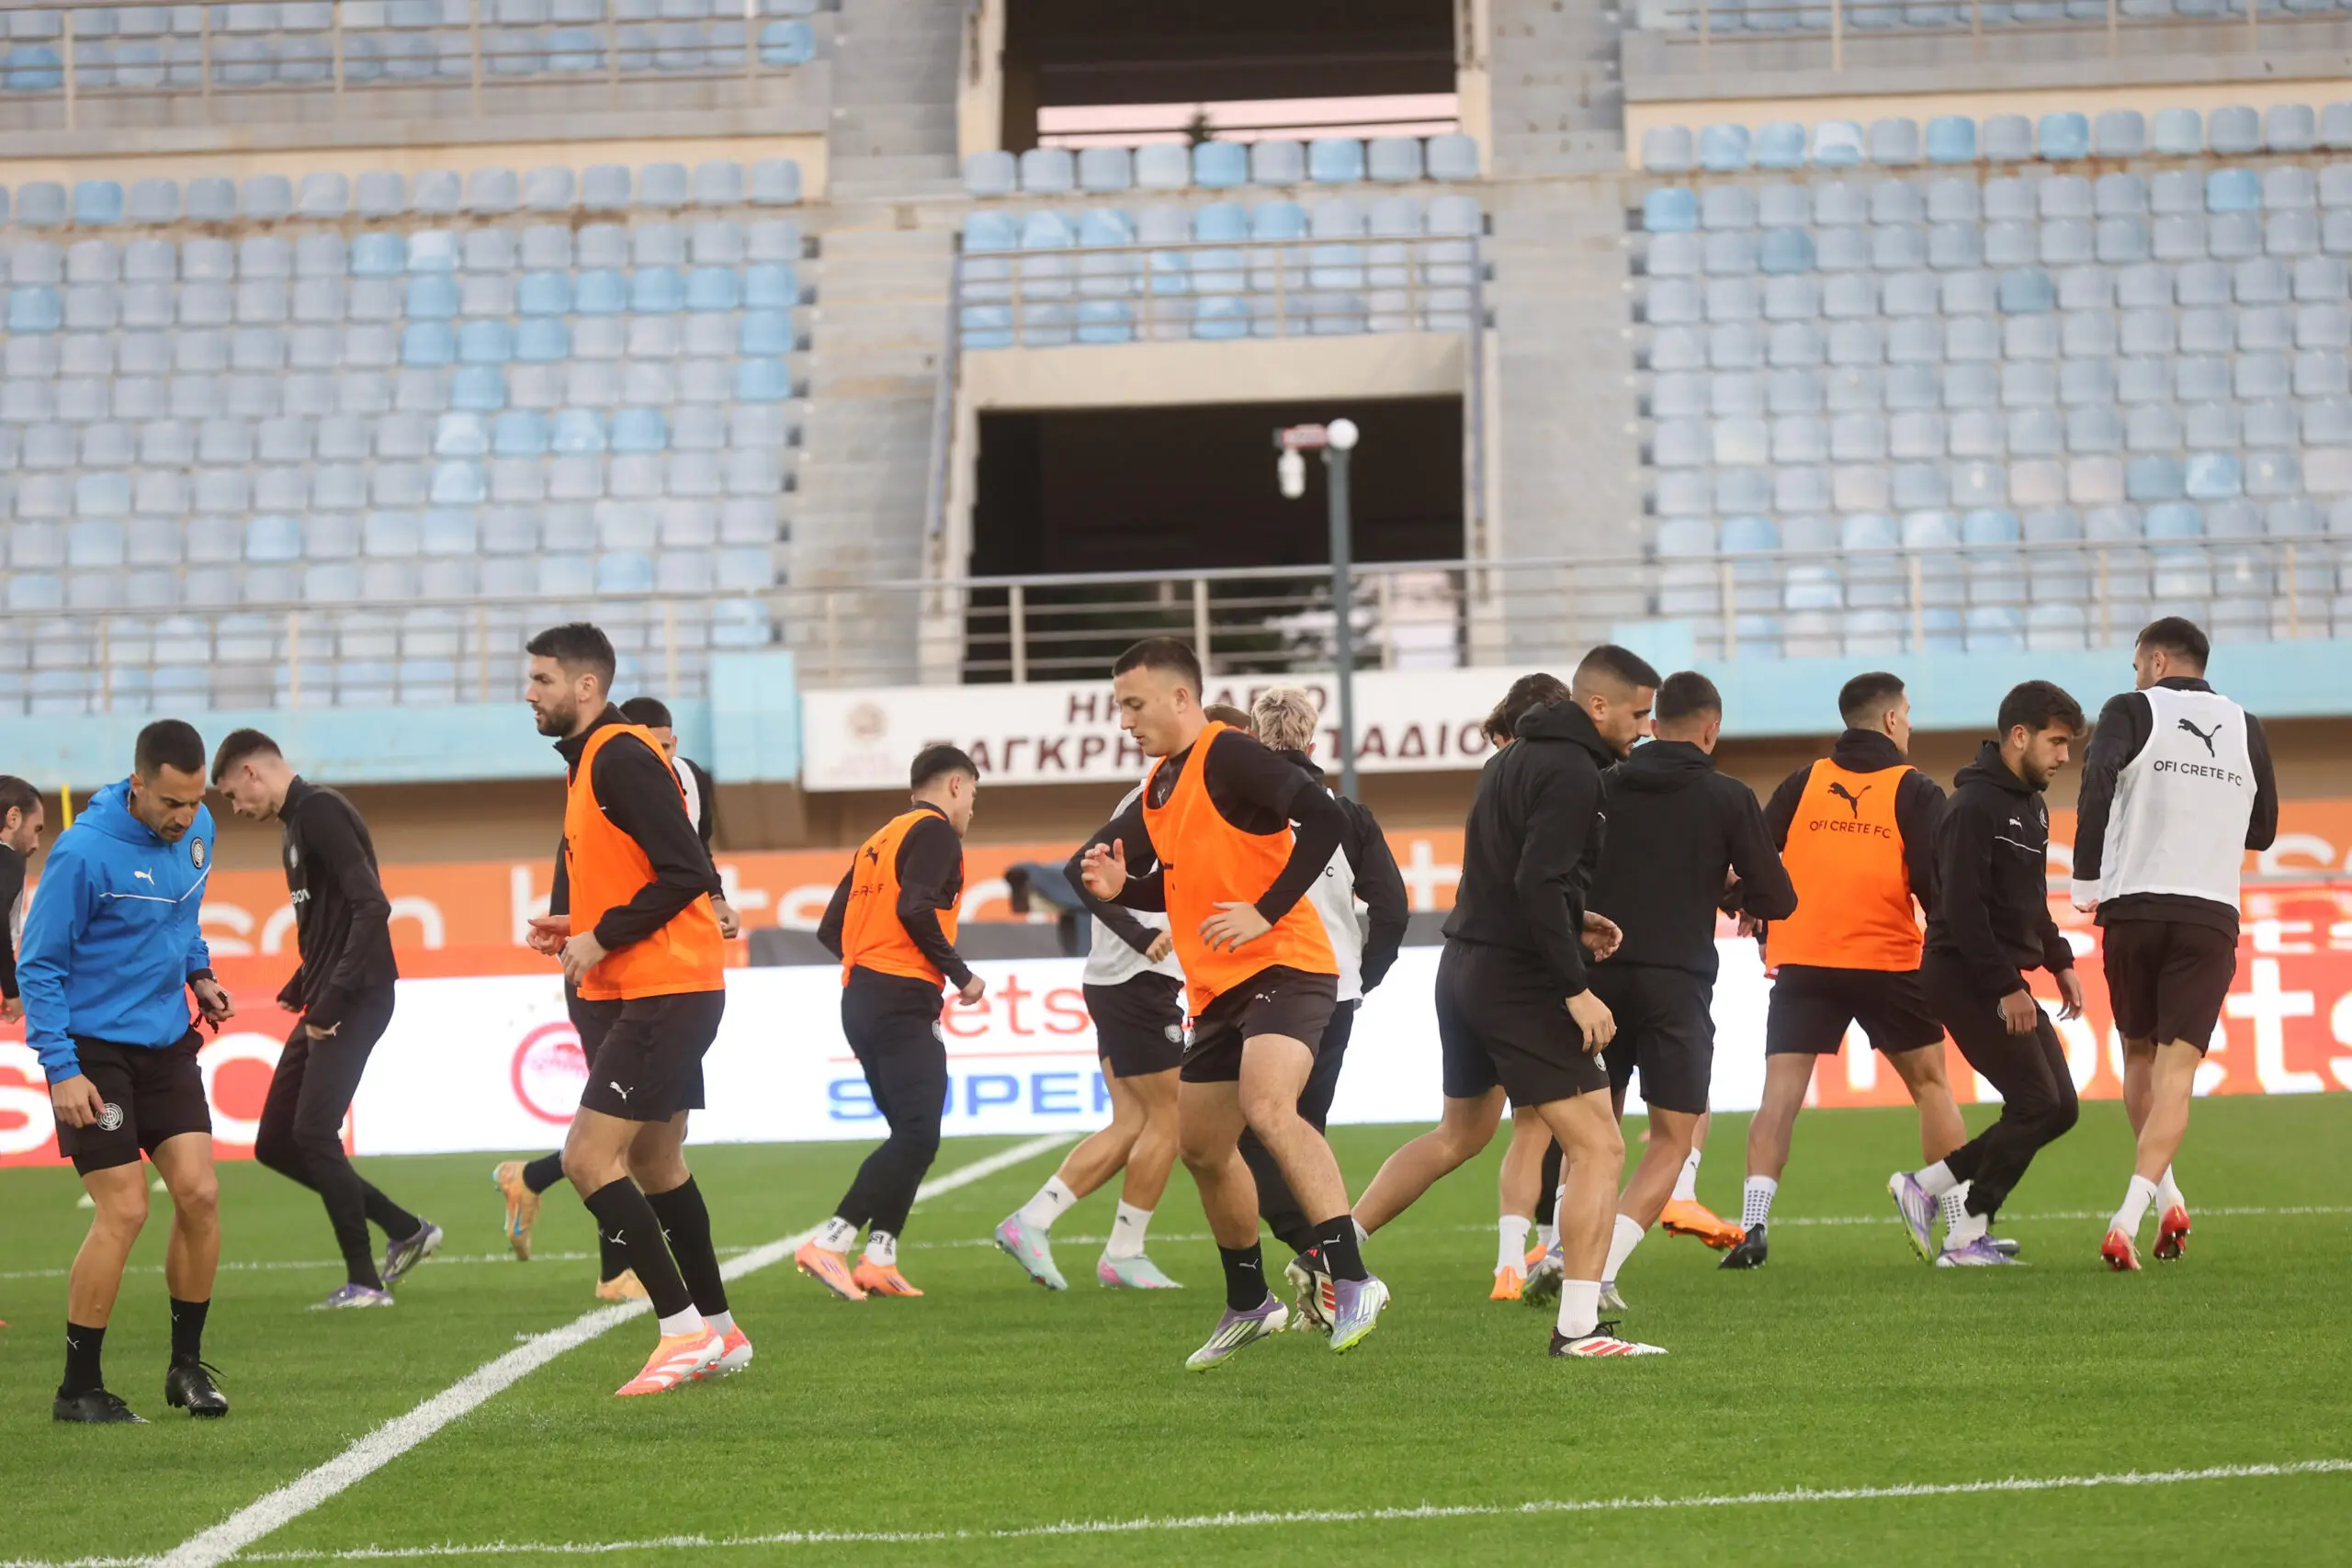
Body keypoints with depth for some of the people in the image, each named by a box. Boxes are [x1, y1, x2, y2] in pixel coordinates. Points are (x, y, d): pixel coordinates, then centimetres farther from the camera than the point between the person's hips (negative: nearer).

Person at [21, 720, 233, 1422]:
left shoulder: (197, 830, 0)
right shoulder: (84, 852, -21)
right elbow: (38, 967, -15)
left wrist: (200, 974, 4)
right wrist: (60, 1069, -19)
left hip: (168, 1046, 6)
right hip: (93, 1049, -6)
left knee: (200, 1194, -2)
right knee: (124, 1211, -9)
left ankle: (187, 1366, 13)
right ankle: (79, 1388, 3)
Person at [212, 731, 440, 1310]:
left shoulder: (320, 812, -12)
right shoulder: (295, 823, 18)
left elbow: (372, 906, -22)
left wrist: (331, 1001, -23)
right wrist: (301, 990, 10)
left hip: (356, 1001, -10)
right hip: (323, 1007, 10)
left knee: (313, 1133, -17)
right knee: (275, 1144, 8)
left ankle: (365, 1282, -9)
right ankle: (405, 1230, 16)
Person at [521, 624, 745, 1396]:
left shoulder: (622, 757, -15)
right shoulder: (587, 760, 15)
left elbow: (685, 874, -21)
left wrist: (602, 937, -17)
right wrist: (569, 923, 7)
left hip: (664, 994, -10)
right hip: (622, 995, 10)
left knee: (589, 1157, -14)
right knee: (654, 1162, 16)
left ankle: (685, 1330, -11)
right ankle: (718, 1332, 25)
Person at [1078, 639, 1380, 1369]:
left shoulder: (1228, 756, -12)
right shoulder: (1158, 788, 15)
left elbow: (1326, 819, -23)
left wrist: (1267, 911, -22)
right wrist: (1118, 885, 7)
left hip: (1284, 965, -10)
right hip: (1219, 988, 10)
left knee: (1267, 1108, -30)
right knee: (1202, 1148, 15)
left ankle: (1352, 1283, -32)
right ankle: (1249, 1305, 32)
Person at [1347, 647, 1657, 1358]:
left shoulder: (1516, 757, 14)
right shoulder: (1571, 772, -15)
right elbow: (1538, 883, -25)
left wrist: (1574, 920, 15)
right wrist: (1578, 990, -24)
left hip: (1466, 970, 10)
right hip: (1519, 980, -10)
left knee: (1461, 1134, 27)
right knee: (1598, 1144, -6)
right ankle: (1578, 1327, -11)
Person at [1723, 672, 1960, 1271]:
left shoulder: (1804, 783, 8)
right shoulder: (1913, 791, 0)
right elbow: (1936, 883, -7)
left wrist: (1763, 927, 18)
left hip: (1801, 962, 2)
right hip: (1888, 959, -2)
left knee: (1780, 1092, -1)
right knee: (1931, 1085, 12)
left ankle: (1753, 1225, -17)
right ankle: (1964, 1229, 12)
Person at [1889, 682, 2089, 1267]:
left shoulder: (2030, 805, 16)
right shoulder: (1975, 805, -15)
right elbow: (1962, 906, -21)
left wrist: (2058, 960, 15)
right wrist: (2005, 988, -22)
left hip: (2004, 979, 10)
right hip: (1964, 976, -10)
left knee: (2058, 1108, 5)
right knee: (2036, 1103, -12)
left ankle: (1923, 1187, 12)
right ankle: (1966, 1239, -3)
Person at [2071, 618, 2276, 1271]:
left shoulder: (2132, 711, 3)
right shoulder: (2246, 728, 12)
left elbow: (2097, 780, -16)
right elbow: (2263, 830, 20)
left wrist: (2085, 883, -10)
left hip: (2132, 909, -1)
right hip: (2212, 916, 1)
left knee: (2140, 1057, 20)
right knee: (2177, 1072, -6)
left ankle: (2168, 1200, 18)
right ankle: (2126, 1222, -22)